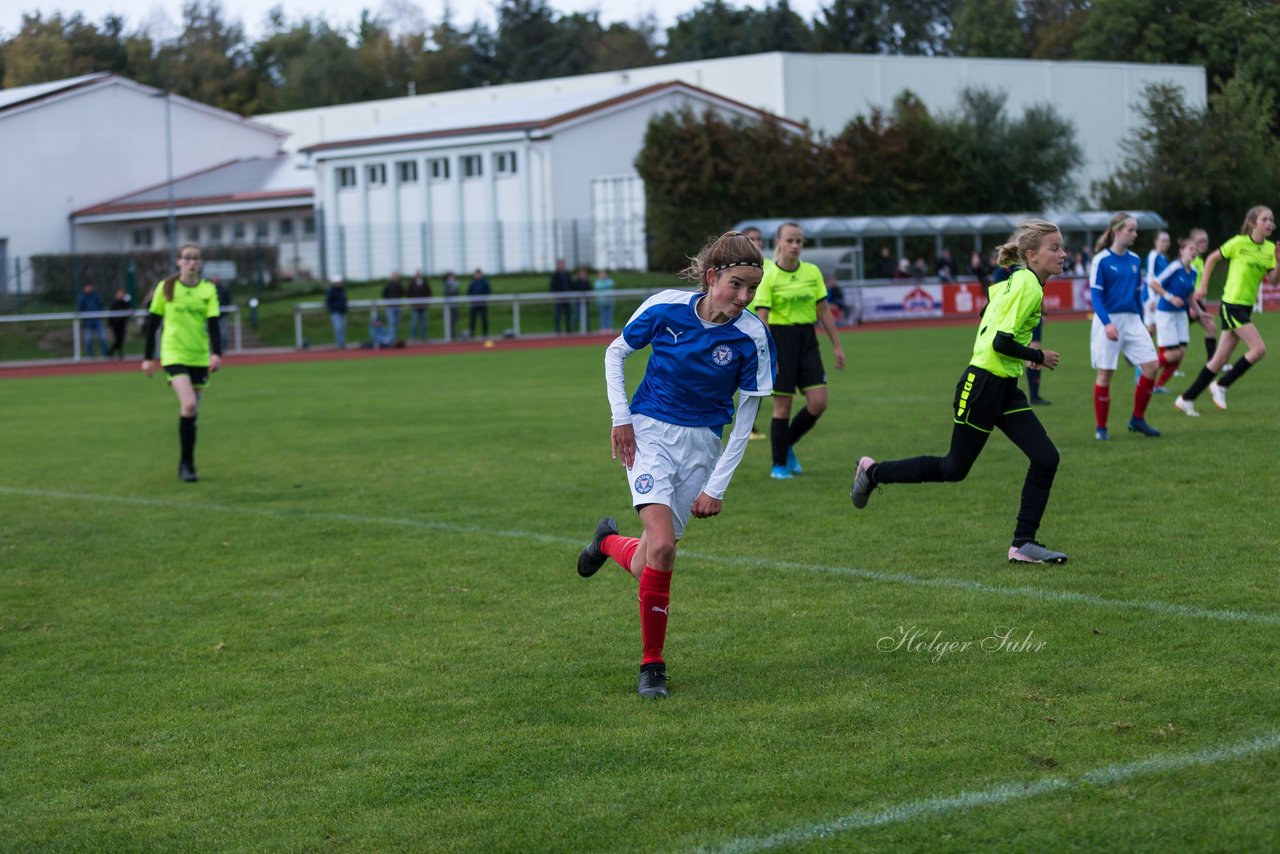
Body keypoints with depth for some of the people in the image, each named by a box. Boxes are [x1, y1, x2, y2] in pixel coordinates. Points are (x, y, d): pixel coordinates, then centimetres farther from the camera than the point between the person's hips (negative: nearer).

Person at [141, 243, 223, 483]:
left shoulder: (208, 289, 3)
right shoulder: (165, 288, 0)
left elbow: (213, 323, -4)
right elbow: (153, 322, 5)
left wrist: (216, 353, -19)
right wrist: (148, 357, 5)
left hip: (200, 357, 3)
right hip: (173, 355, -3)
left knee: (191, 410, 9)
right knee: (188, 404, -21)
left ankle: (186, 464, 24)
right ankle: (187, 464, -13)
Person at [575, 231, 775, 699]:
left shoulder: (751, 337, -13)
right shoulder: (666, 307, -13)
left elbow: (744, 421, -6)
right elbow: (615, 352, 5)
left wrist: (717, 487, -7)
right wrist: (621, 416, -3)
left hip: (702, 444, 2)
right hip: (649, 432, -2)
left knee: (646, 566, -1)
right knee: (662, 545, -21)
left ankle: (609, 542, 38)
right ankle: (652, 665, -3)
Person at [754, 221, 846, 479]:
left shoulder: (812, 272, 4)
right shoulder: (769, 276, -9)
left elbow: (823, 311, 10)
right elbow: (761, 318, -12)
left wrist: (837, 346, 10)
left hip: (807, 339, 4)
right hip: (780, 338, -4)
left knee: (818, 402, -4)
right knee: (783, 405, -1)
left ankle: (787, 446, 20)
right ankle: (779, 465, 12)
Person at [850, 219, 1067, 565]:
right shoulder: (1027, 286, -18)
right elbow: (1001, 342, -25)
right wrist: (1038, 357, -10)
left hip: (1006, 388, 9)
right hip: (982, 384, -9)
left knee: (1046, 458, -3)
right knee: (954, 469, 5)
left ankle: (1023, 544, 2)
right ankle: (873, 472, 23)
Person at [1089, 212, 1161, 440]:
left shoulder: (1135, 260, 9)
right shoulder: (1101, 260, -8)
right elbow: (1096, 295, -12)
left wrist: (1140, 323, 18)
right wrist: (1107, 324, -24)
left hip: (1132, 320, 5)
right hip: (1108, 320, -5)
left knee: (1150, 365, -6)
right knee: (1105, 374, -2)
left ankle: (1138, 420, 8)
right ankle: (1101, 428, 9)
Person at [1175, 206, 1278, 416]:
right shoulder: (1239, 243, -9)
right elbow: (1212, 259, 2)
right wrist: (1203, 285, 0)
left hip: (1246, 307, 7)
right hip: (1231, 305, -7)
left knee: (1221, 359, 7)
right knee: (1259, 349, -16)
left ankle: (1186, 399, 15)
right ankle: (1221, 386, -1)